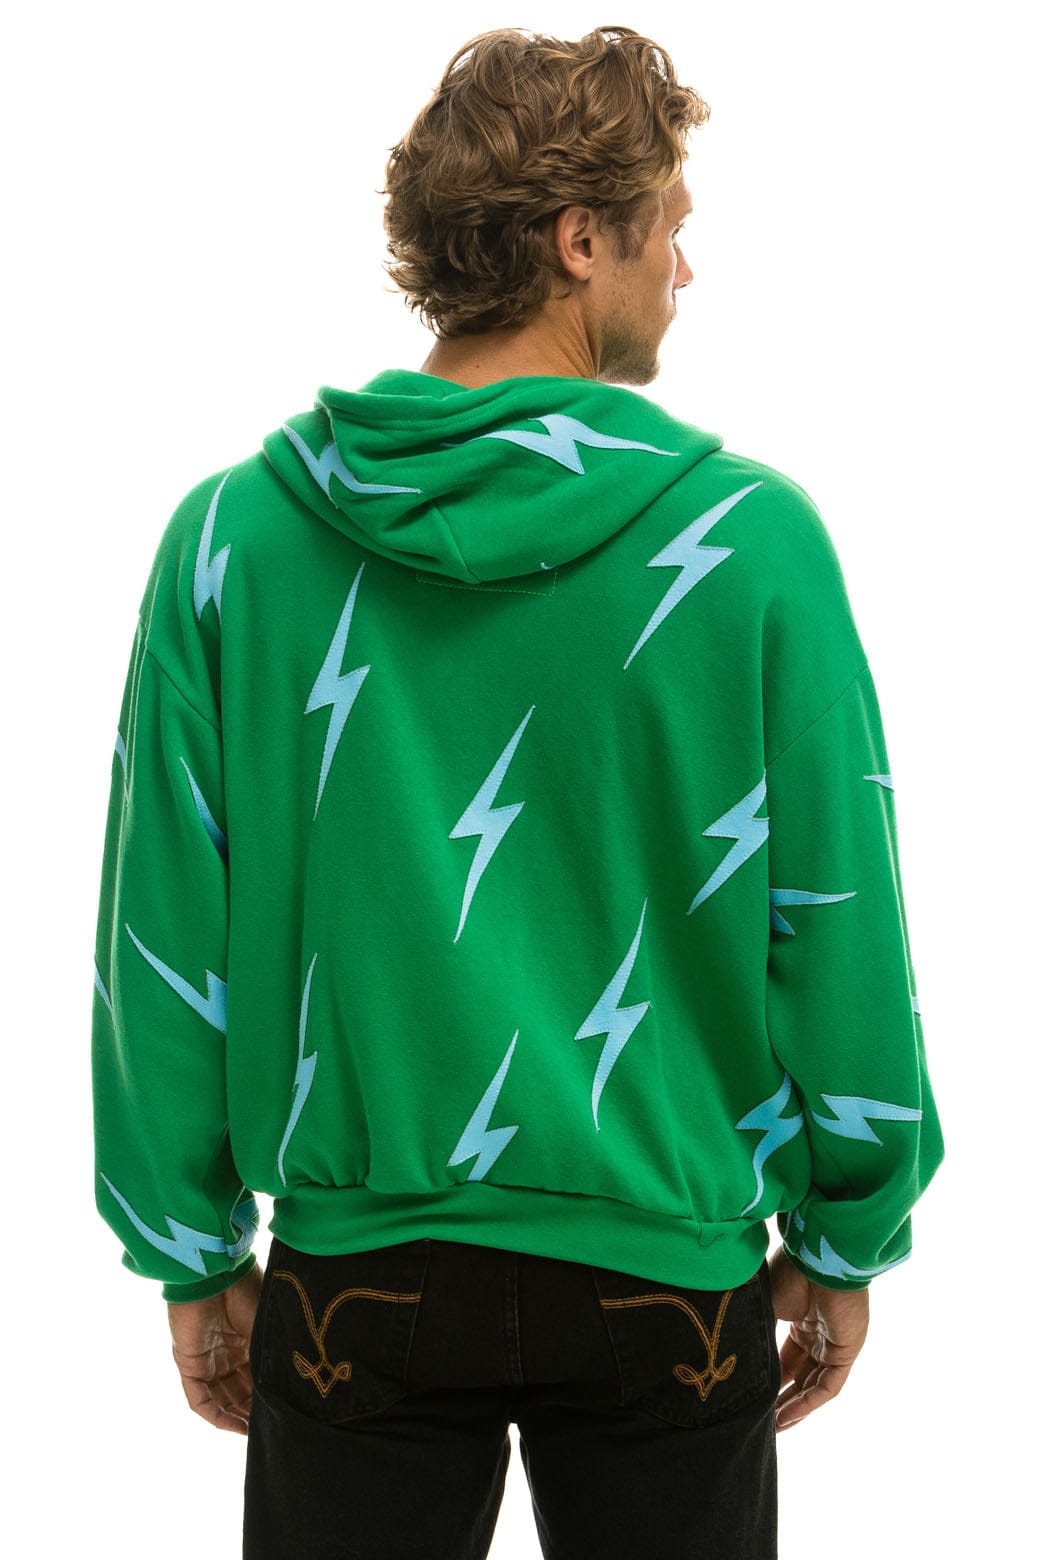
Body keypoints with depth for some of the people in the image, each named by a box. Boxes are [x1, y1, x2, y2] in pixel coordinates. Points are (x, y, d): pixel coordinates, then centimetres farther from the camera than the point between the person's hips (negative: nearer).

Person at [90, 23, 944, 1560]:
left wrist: (196, 1257, 7)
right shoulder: (753, 538, -12)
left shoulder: (231, 537, -8)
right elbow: (843, 941, -8)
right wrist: (846, 1244, 6)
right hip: (668, 1270, -1)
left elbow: (165, 943, -5)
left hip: (356, 1269, 2)